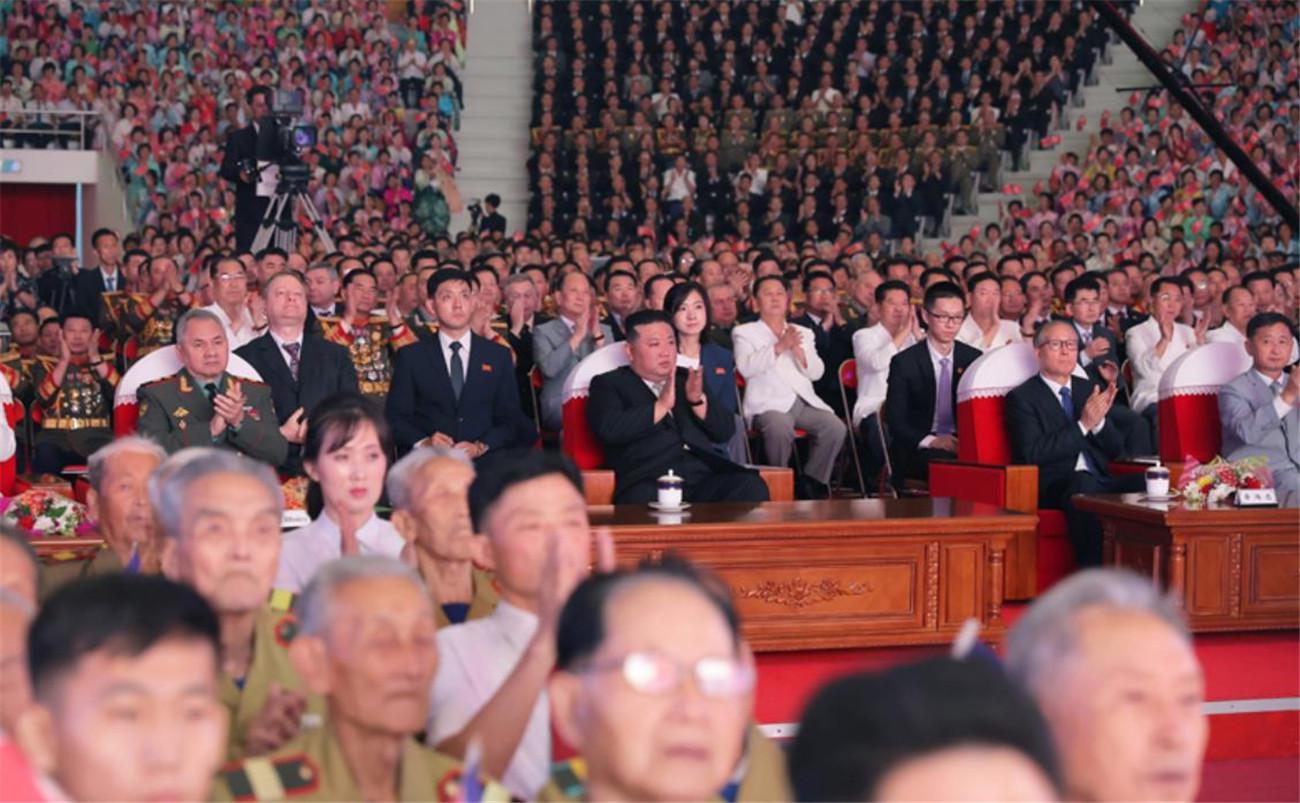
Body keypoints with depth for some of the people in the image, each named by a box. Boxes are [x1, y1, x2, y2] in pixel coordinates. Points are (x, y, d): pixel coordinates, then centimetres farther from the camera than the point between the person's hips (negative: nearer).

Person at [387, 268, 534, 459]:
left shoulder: (499, 355, 14)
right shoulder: (411, 356, 12)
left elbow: (510, 418, 9)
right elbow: (396, 416, 7)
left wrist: (481, 447, -9)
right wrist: (423, 442, -13)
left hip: (486, 460, 1)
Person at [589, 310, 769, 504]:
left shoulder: (688, 379, 26)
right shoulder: (609, 384, 12)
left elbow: (725, 432, 17)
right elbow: (609, 429, -8)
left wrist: (699, 400, -1)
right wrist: (661, 405, -11)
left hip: (704, 475, 4)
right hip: (650, 482, -4)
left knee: (751, 487, -28)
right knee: (648, 499, -40)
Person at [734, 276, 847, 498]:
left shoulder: (804, 333, 27)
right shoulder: (744, 332, 14)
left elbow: (816, 373, 13)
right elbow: (746, 368, -7)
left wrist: (797, 350, -5)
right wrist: (780, 346, -16)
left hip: (804, 401, 4)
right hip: (769, 403, -4)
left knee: (835, 427, -25)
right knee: (780, 428, -38)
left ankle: (812, 482, -10)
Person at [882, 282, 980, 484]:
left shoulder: (974, 358, 13)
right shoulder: (904, 362, 2)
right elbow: (895, 421, -2)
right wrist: (930, 441, -20)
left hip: (963, 444, 3)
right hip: (917, 450, -3)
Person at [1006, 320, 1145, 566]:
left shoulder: (1090, 389, 21)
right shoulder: (1022, 398, 5)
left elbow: (1116, 450, 16)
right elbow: (1033, 454, -9)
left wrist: (1100, 421, -5)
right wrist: (1083, 425, -14)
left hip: (1099, 482, 5)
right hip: (1053, 490, -5)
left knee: (1143, 484, -26)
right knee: (1082, 482, -39)